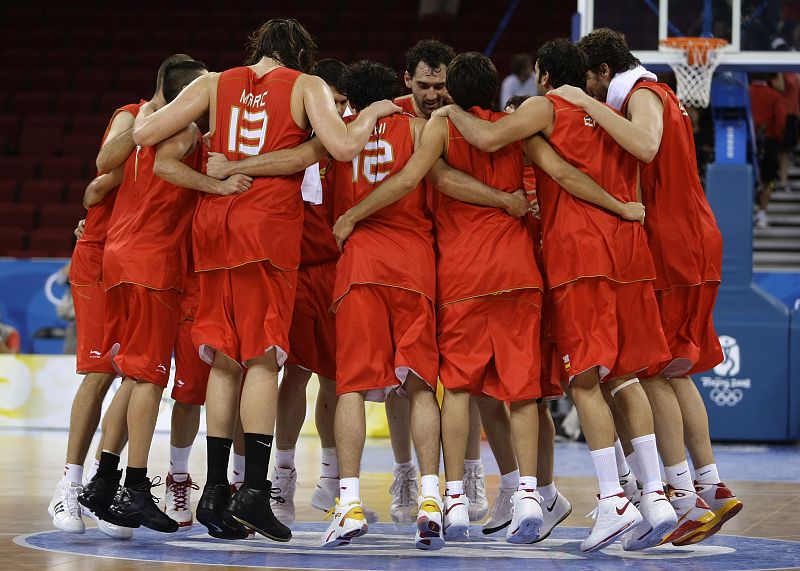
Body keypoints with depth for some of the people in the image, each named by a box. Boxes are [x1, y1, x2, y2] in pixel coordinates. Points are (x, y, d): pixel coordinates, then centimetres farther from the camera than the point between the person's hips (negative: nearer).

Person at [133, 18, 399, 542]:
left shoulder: (216, 84, 12)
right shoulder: (306, 86, 4)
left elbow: (144, 133, 5)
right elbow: (344, 147, -10)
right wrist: (372, 114, 8)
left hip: (214, 223, 4)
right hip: (271, 226, -4)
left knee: (224, 358, 10)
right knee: (263, 356, -4)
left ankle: (215, 490, 10)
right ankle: (254, 489, -12)